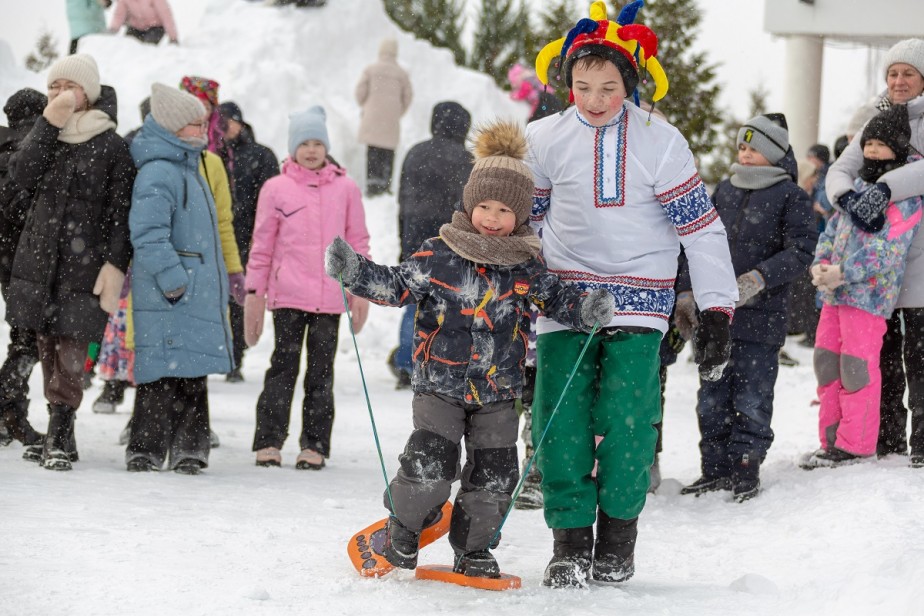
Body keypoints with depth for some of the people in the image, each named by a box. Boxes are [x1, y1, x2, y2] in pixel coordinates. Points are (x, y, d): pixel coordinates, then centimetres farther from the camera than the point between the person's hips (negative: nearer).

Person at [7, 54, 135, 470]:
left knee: (69, 355, -12)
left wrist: (115, 264, -12)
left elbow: (120, 212, -3)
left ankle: (60, 438, -13)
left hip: (82, 263, -5)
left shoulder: (111, 146, 0)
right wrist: (49, 123, -10)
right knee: (48, 349, 6)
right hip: (38, 257, 5)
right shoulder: (46, 135, 14)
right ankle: (58, 437, 11)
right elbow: (21, 175, -5)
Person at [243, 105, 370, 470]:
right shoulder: (276, 189, 4)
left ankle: (314, 444, 10)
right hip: (288, 294, -1)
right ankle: (268, 440, 4)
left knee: (322, 371, 5)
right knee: (284, 366, -1)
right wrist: (254, 292, 4)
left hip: (330, 296, 1)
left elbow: (358, 242, 11)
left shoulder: (346, 189, 7)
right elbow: (262, 246, 7)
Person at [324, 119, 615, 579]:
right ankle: (402, 529, 13)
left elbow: (557, 298, 4)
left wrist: (587, 308, -16)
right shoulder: (438, 256, -5)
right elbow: (395, 285, -3)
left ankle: (473, 548, 20)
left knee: (493, 474, 2)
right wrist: (352, 270, -16)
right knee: (429, 464, -13)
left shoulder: (526, 266, 1)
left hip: (498, 392, 3)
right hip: (440, 385, -3)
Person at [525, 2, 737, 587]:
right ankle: (570, 540, 3)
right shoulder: (545, 139, 0)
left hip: (638, 300, -2)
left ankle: (618, 537, 5)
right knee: (560, 419, -8)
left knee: (626, 418, -12)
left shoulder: (660, 142, -7)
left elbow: (702, 228, -4)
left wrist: (716, 312, -7)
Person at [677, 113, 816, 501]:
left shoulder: (791, 196, -3)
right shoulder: (725, 191, 13)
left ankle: (746, 469, 7)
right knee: (712, 397, 7)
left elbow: (801, 251, -9)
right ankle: (715, 468, 15)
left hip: (760, 315, -5)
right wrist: (686, 292, 13)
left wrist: (758, 279, -20)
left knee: (752, 398, -2)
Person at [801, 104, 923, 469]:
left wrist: (842, 273, -21)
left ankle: (855, 446, 1)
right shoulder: (859, 185, 16)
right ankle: (831, 440, 19)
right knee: (828, 364, 11)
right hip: (835, 293, 8)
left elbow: (886, 250, -18)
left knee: (857, 369, -6)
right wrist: (820, 265, 0)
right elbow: (834, 228, 18)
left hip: (868, 294, -8)